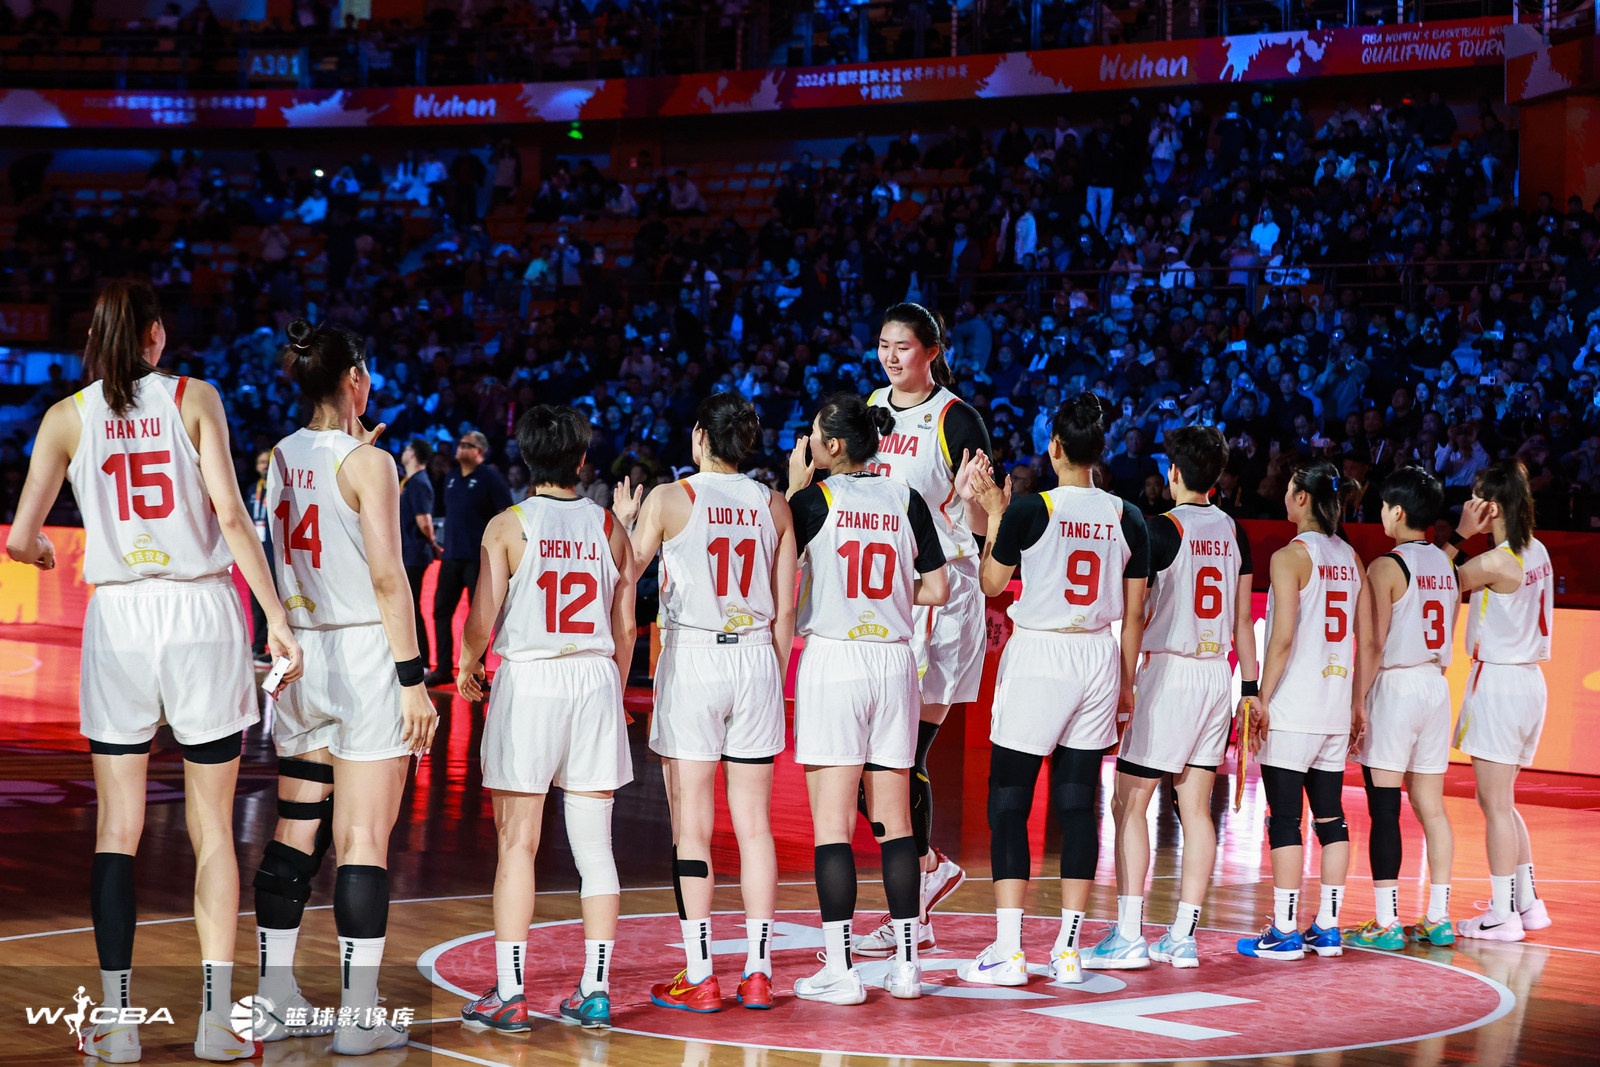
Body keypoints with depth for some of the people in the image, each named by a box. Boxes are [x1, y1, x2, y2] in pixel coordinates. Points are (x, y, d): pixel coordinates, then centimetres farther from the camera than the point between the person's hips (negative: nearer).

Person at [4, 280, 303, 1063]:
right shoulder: (195, 398, 2)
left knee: (118, 828, 6)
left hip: (118, 618, 1)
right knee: (213, 828, 5)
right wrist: (276, 616, -5)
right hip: (203, 616, -1)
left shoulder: (68, 417, 4)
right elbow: (230, 514, -8)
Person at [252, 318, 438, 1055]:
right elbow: (387, 577, -15)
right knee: (363, 841, -4)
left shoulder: (280, 458, 8)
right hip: (364, 656, -6)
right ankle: (359, 1017, -2)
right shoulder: (368, 464, -11)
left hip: (300, 657, 7)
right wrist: (413, 677, -13)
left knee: (294, 833, 11)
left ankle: (276, 1002, 15)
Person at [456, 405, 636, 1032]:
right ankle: (595, 991, 9)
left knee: (517, 845, 1)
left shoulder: (507, 527, -4)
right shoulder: (609, 527, 5)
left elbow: (481, 623, -7)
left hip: (527, 680, -3)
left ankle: (508, 994, 0)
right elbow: (626, 629, 8)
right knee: (595, 846, 7)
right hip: (595, 680, 3)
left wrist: (467, 673, 12)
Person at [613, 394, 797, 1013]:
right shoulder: (773, 507, 5)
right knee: (754, 823, 8)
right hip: (756, 660, 3)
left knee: (692, 826, 0)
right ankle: (758, 973, 9)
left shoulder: (668, 500, -5)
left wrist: (623, 522, 20)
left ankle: (700, 978, 0)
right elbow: (784, 614, 7)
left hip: (691, 659, -3)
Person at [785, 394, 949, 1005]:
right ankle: (905, 965, 11)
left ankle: (840, 971, -4)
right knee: (893, 820, 10)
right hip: (894, 661, 4)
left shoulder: (815, 498, -7)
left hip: (832, 660, -4)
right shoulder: (907, 501, 5)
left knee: (831, 823, -2)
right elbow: (937, 591, 6)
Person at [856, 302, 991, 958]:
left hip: (939, 595, -7)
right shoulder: (873, 408, 12)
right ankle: (932, 867, 23)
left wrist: (968, 495, -28)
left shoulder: (955, 419, -7)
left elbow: (981, 529, -8)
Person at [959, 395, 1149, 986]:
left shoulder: (1028, 510, -10)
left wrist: (994, 515, 13)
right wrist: (1125, 681, 18)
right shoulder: (1128, 519, 3)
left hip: (1037, 655, -4)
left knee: (1008, 804, 2)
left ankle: (1008, 951, -2)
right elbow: (1133, 613, 8)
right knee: (1078, 806, 9)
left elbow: (992, 583, 4)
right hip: (1098, 659, 4)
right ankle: (1068, 950, 10)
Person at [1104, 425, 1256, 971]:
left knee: (1129, 803, -1)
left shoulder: (1163, 527, -9)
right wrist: (1250, 688, 17)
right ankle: (1183, 936, 7)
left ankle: (1129, 935, -5)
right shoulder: (1233, 532, 9)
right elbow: (1243, 619, 13)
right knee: (1196, 807, 8)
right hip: (1217, 677, 6)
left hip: (1168, 672, -6)